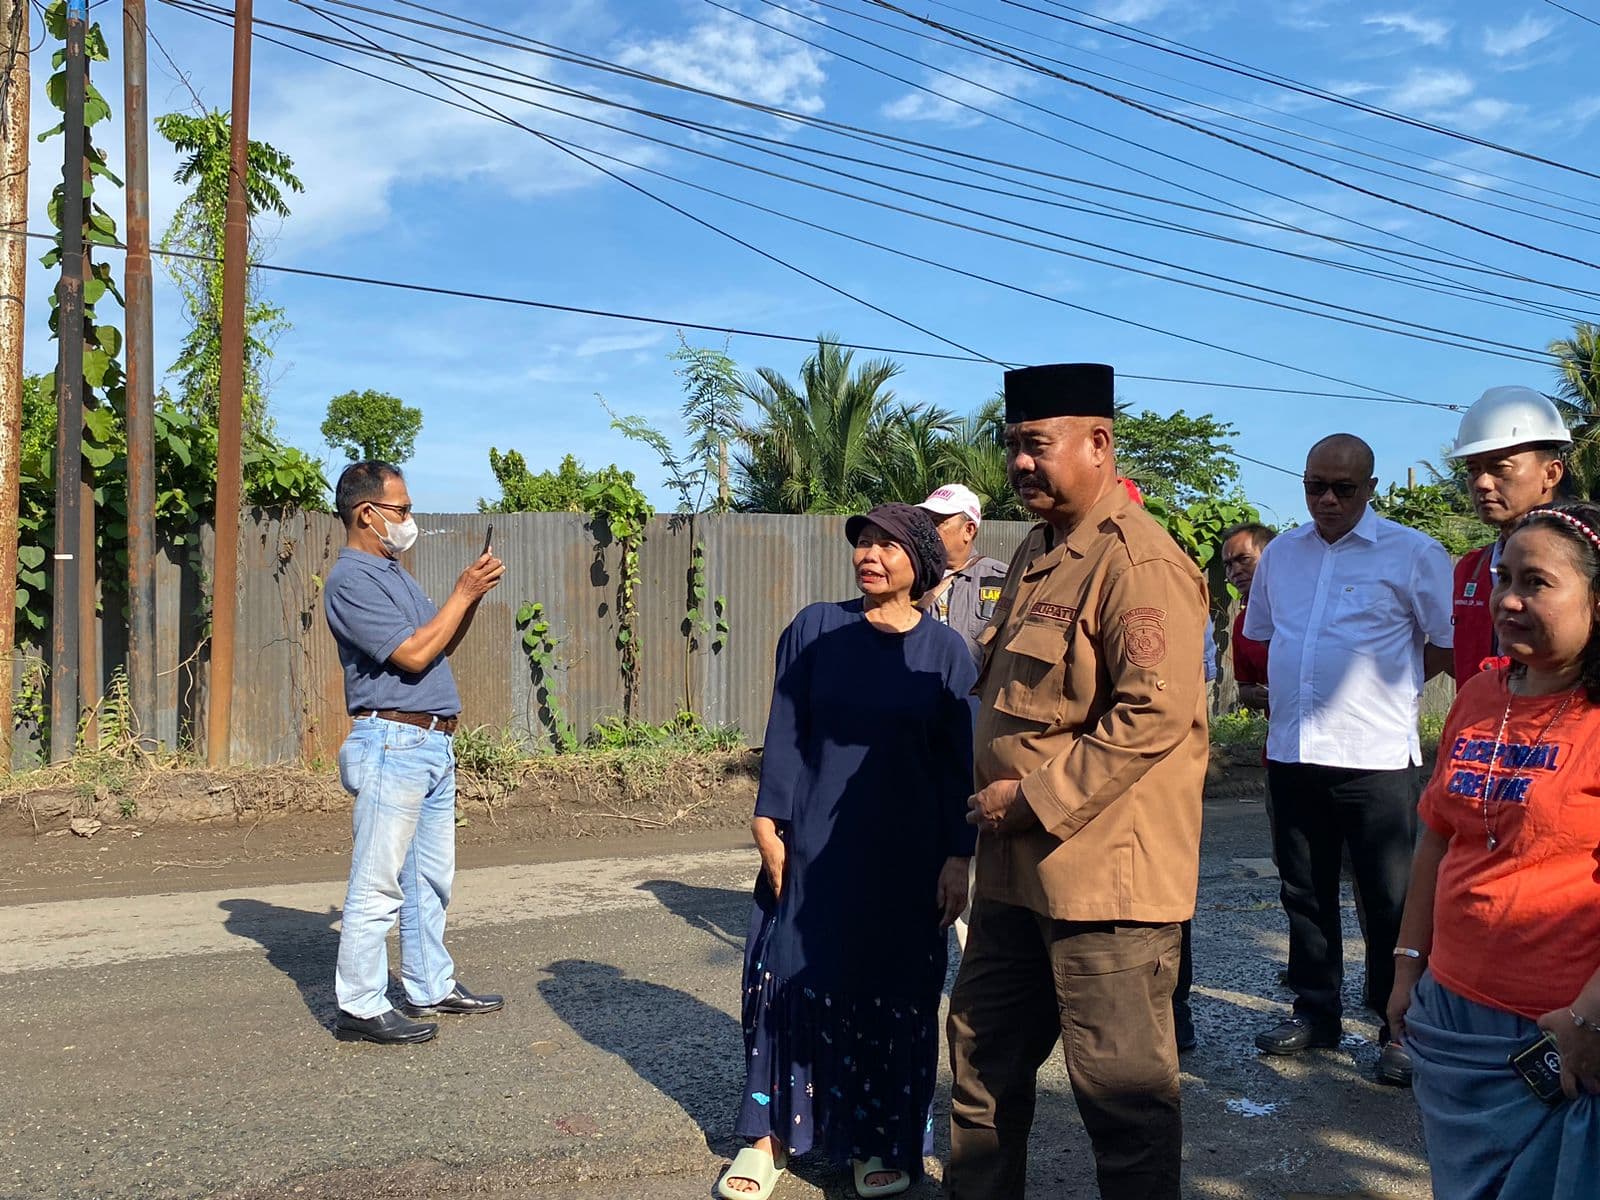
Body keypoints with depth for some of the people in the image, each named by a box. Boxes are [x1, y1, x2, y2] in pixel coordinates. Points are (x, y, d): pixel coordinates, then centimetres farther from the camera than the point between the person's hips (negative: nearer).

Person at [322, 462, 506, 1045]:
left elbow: (441, 645, 21)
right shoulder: (351, 580, -12)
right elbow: (414, 653, -18)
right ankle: (361, 1008, 4)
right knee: (378, 885, -4)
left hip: (433, 744, 10)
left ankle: (431, 986, 27)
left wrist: (472, 594, 7)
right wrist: (464, 593, -12)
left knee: (432, 877, 16)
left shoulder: (393, 574, 18)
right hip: (392, 744, -10)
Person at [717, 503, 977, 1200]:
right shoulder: (813, 631, 1)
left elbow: (957, 762, 1)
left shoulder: (945, 651, 1)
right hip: (815, 849, 0)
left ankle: (883, 1141, 24)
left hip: (907, 857, 0)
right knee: (793, 981, 5)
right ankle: (772, 1132, 20)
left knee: (893, 996, 8)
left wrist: (957, 858, -3)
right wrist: (770, 827, -6)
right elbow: (784, 735, 0)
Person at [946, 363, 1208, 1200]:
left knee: (1122, 1090, 4)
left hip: (1103, 873, -9)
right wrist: (993, 802, 12)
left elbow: (1156, 713, -24)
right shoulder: (1036, 553, 13)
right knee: (985, 1056, 20)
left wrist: (1037, 799, -20)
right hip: (1018, 868, 10)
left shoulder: (1139, 563, -17)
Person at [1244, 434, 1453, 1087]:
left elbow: (1451, 644, -2)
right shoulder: (1280, 553, 12)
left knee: (1391, 901, 2)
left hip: (1375, 757, -5)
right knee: (1304, 893, 14)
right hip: (1292, 753, 5)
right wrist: (1291, 690, 11)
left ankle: (1399, 1031, 15)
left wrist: (1384, 683, -2)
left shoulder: (1413, 553, -4)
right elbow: (1259, 636, 23)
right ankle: (1315, 1012, 28)